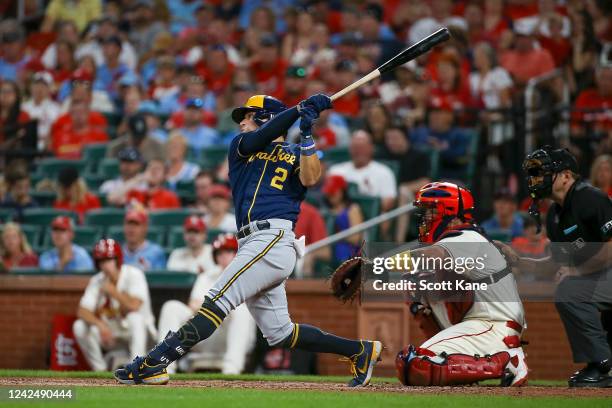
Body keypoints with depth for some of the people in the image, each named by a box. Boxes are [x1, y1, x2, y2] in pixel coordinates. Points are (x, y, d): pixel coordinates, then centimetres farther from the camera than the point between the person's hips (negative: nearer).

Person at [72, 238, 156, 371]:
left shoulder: (133, 275, -15)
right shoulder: (96, 281, -1)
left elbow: (134, 306, -31)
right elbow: (82, 311, -12)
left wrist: (112, 291, -19)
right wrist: (100, 325, -31)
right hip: (110, 333, 4)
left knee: (135, 317, -37)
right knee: (79, 327, -19)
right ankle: (100, 370, -7)